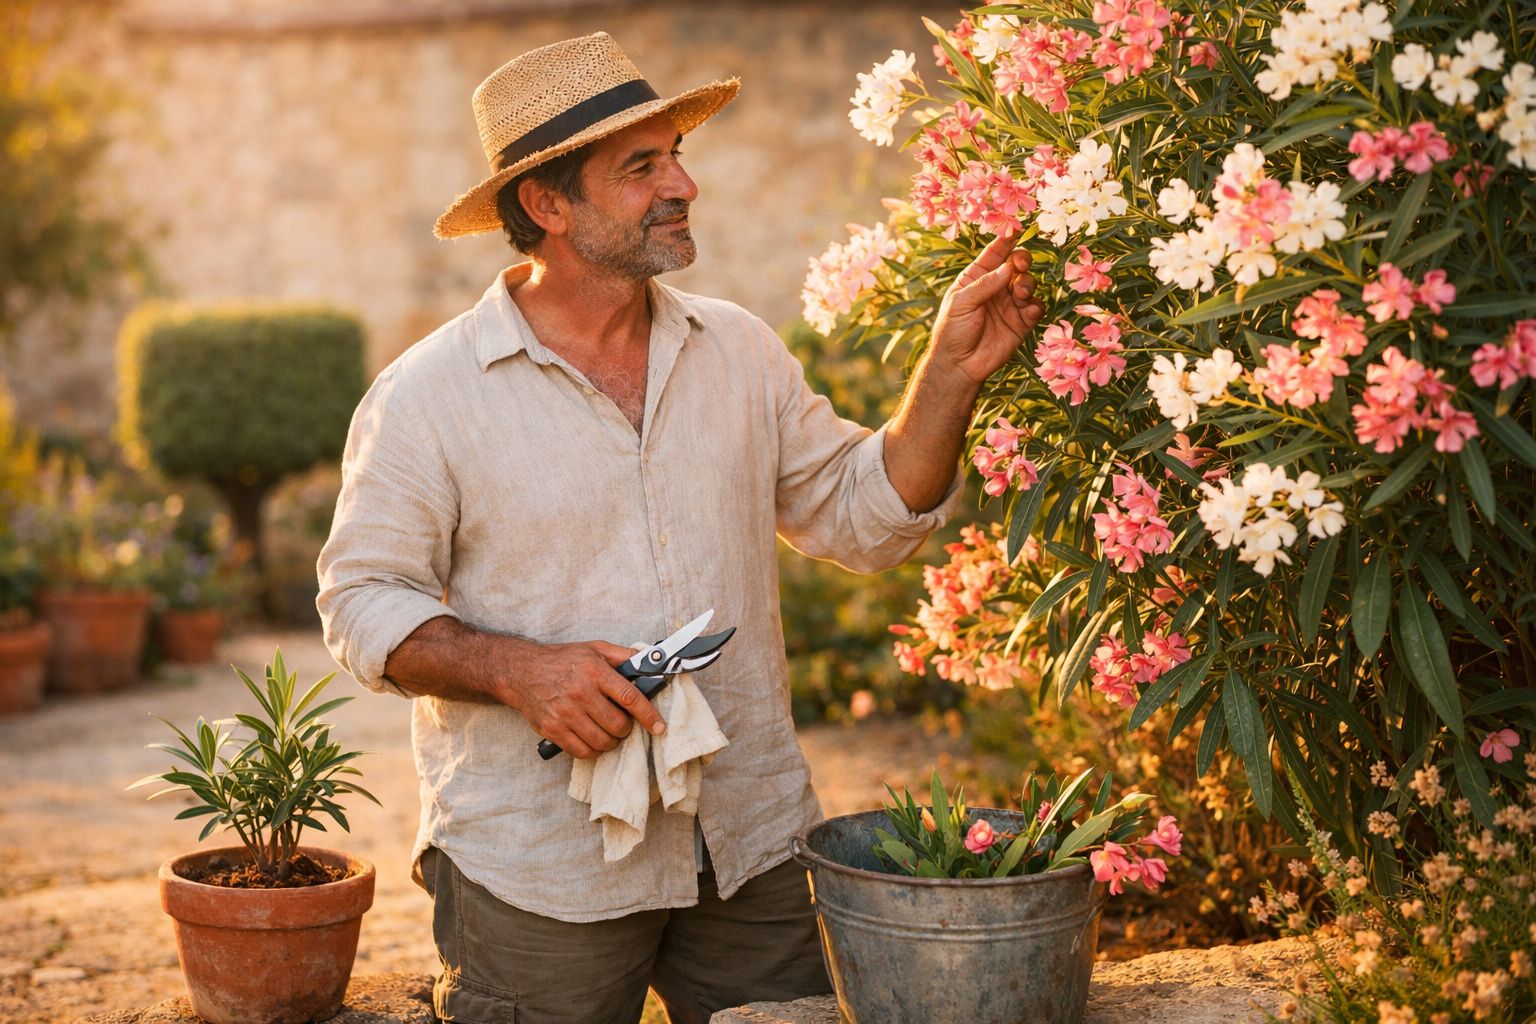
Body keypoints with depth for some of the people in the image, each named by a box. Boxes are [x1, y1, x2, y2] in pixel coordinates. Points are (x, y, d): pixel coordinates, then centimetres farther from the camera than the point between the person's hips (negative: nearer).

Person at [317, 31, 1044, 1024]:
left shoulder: (740, 349, 5)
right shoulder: (424, 398, -8)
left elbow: (867, 516, 7)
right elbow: (366, 601, -6)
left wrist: (952, 372, -5)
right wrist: (516, 671, -21)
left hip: (753, 840, 4)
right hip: (539, 864, -4)